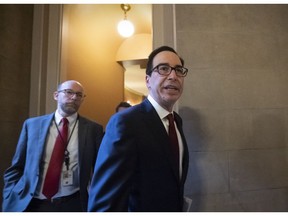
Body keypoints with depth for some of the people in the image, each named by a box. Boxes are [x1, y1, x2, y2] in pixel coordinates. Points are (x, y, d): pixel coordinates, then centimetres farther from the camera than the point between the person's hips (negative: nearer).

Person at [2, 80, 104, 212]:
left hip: (73, 203, -1)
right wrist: (11, 200, -4)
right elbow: (16, 168, 5)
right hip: (31, 204, 2)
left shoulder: (93, 129, -5)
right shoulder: (32, 125, 0)